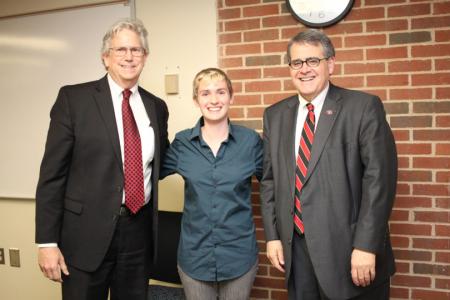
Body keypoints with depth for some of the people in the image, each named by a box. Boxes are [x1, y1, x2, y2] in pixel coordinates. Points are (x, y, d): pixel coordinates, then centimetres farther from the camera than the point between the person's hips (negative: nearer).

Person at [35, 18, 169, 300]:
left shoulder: (156, 106, 8)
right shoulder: (74, 98, -4)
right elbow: (52, 172, -6)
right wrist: (47, 241, -9)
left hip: (139, 231, 4)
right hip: (86, 232, -3)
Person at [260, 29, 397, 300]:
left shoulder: (364, 107, -6)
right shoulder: (275, 115, 8)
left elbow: (379, 177, -11)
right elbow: (270, 179, 11)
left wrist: (366, 246, -15)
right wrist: (272, 236, 5)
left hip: (348, 246, -4)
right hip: (296, 247, 4)